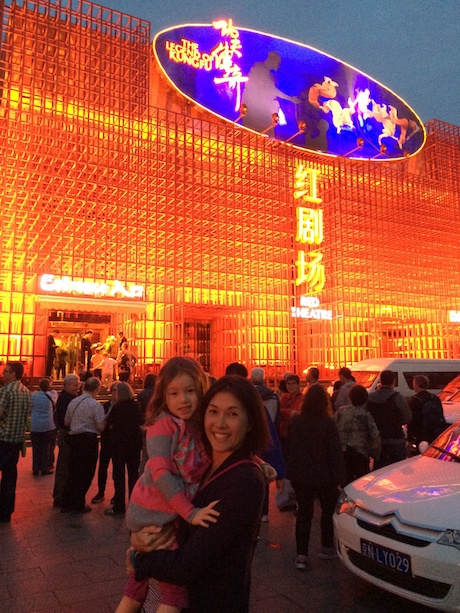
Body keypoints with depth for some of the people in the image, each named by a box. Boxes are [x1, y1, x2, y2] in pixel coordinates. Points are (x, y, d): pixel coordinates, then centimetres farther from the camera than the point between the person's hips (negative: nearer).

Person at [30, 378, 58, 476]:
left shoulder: (33, 396, -5)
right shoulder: (52, 395, -8)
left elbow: (29, 410, 4)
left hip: (35, 426, 1)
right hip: (48, 426, -1)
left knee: (36, 448, 11)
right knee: (46, 447, 8)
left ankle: (35, 468, 18)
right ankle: (45, 468, 12)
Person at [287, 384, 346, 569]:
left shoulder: (295, 422, -5)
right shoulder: (327, 423, -17)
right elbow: (335, 453, -16)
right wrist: (340, 478, -11)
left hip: (299, 475, 3)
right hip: (323, 476, -3)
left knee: (304, 512, 10)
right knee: (328, 510, 19)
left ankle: (301, 555, 4)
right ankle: (326, 548, 29)